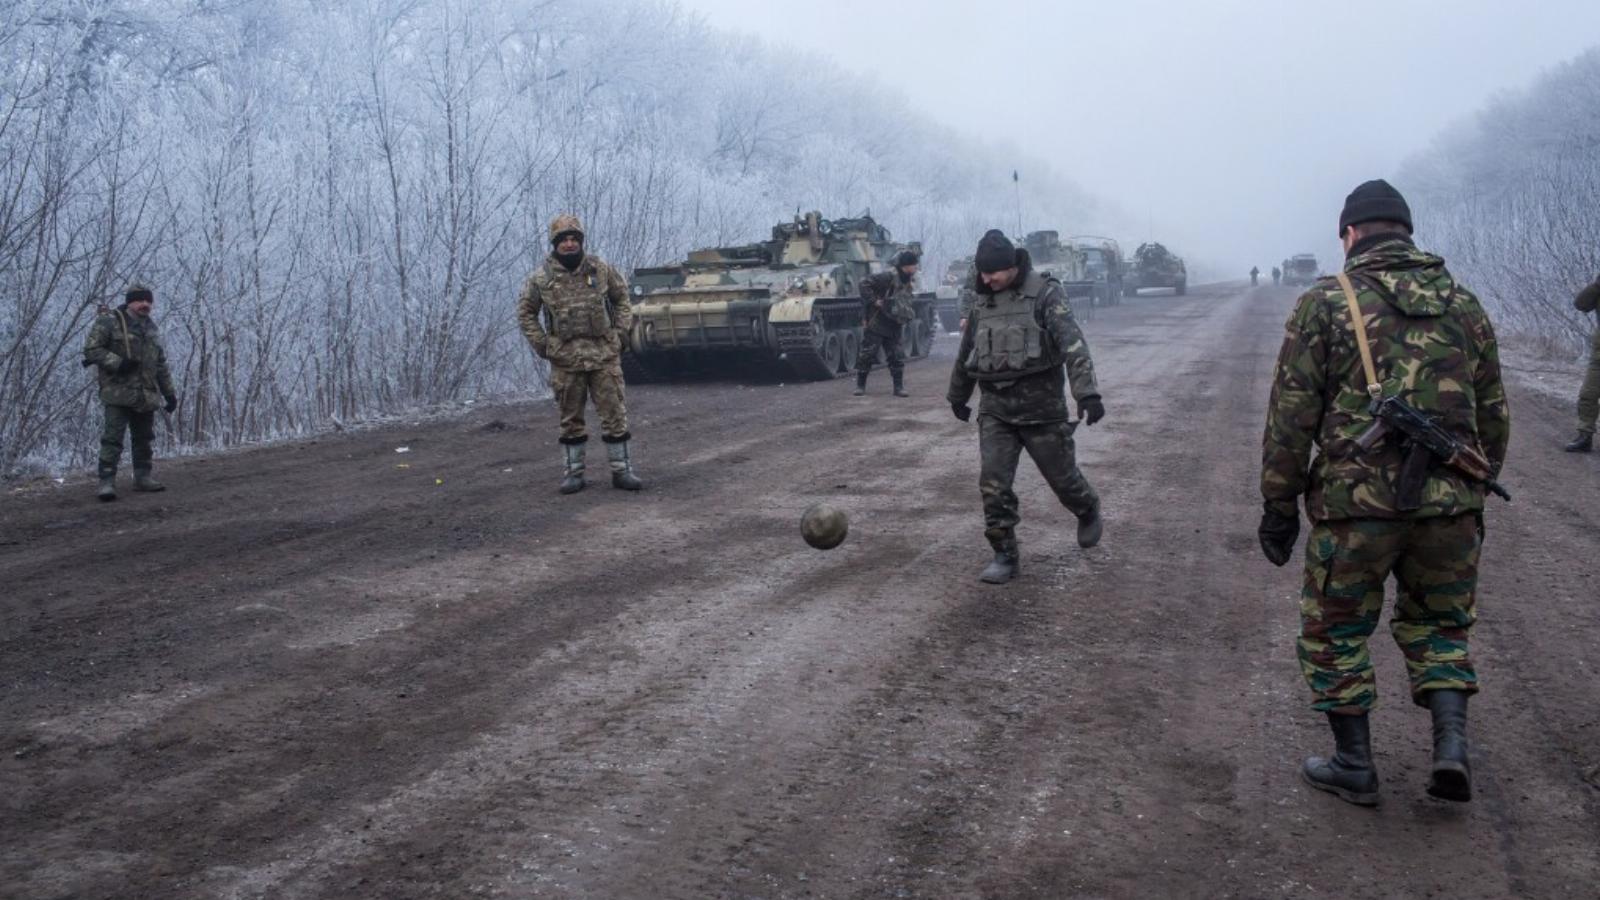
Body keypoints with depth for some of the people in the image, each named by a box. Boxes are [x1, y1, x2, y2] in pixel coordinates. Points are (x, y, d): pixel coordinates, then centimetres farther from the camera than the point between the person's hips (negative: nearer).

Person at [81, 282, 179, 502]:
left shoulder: (151, 328, 18)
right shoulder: (109, 321, -3)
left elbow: (161, 364, 22)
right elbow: (91, 349, -9)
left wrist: (169, 392, 19)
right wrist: (117, 363, -20)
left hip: (146, 395, 7)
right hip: (118, 393, -7)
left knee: (145, 438, 12)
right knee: (112, 437, -10)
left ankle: (143, 477, 22)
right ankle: (106, 482, -10)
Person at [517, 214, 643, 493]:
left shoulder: (600, 269, 2)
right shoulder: (541, 278, -1)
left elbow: (622, 298, 14)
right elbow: (525, 313, 8)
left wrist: (621, 332, 3)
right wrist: (541, 344, 0)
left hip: (604, 354, 0)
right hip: (565, 358, 0)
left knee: (614, 414, 0)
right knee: (571, 418, 7)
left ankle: (622, 470, 6)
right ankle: (573, 473, 15)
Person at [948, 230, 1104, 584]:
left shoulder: (1044, 293, -10)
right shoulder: (982, 302, 8)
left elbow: (1073, 343, -21)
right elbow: (965, 353, 22)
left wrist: (1087, 392, -33)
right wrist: (957, 396, 32)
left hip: (1041, 407, -4)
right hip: (995, 409, 4)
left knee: (1062, 476, 9)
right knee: (993, 484, -6)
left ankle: (1088, 511, 41)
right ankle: (1005, 556, 5)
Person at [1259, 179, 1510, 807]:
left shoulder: (1326, 303, -2)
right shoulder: (1464, 304, 11)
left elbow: (1291, 416, -5)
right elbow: (1493, 416, 15)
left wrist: (1279, 506, 2)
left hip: (1354, 503, -4)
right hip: (1449, 505, 4)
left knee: (1335, 634, 13)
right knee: (1440, 624, 22)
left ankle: (1353, 767, 19)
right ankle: (1451, 744, 8)